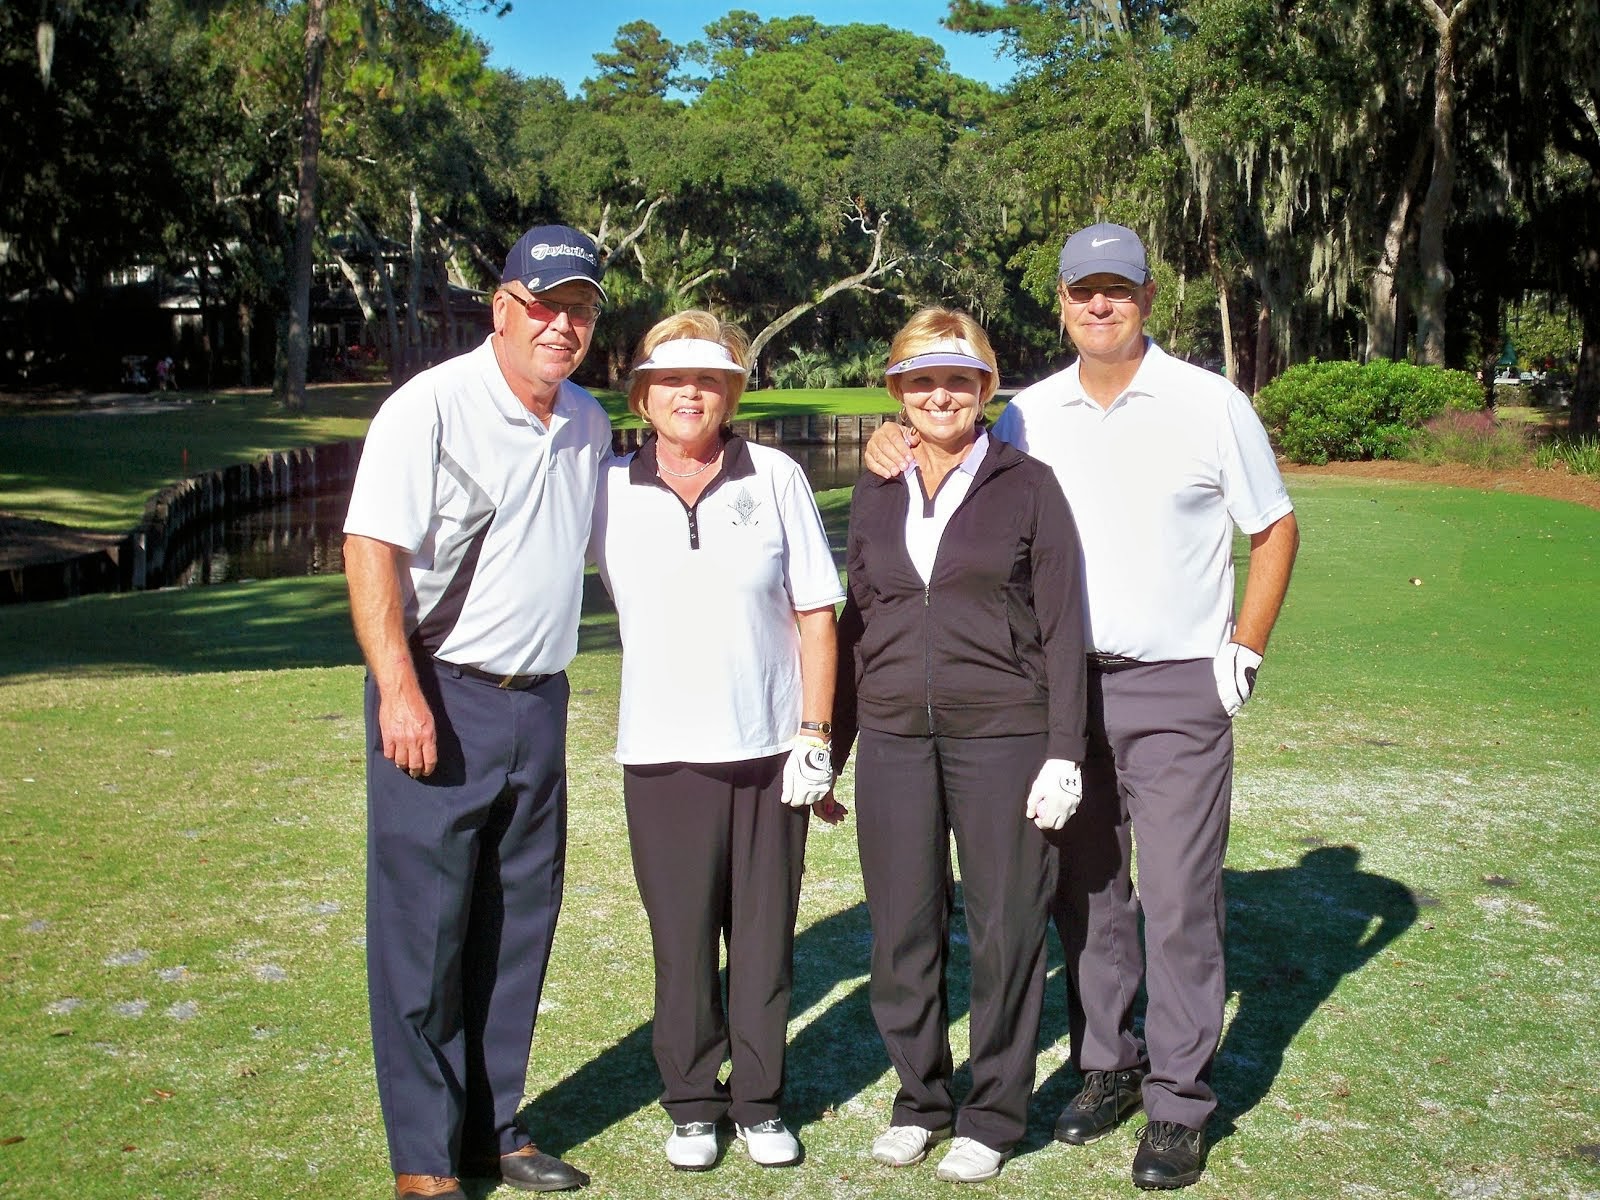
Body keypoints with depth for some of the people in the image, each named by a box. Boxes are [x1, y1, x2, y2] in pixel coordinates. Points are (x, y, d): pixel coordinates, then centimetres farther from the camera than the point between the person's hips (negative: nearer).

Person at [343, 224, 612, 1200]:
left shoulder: (589, 424, 12)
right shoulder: (433, 405, -9)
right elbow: (371, 547, -15)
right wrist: (400, 689, -22)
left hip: (538, 700, 6)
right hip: (439, 699, -6)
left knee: (518, 926, 12)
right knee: (423, 928, -2)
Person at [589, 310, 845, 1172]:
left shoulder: (776, 479, 0)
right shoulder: (609, 492, 1)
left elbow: (815, 614, 1)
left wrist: (814, 735, -3)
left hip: (770, 749, 0)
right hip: (662, 753, 0)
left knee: (765, 934, 8)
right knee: (682, 939, 6)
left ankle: (758, 1101, 23)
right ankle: (692, 1104, 23)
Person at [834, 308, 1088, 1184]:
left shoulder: (1028, 487, 0)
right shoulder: (875, 496, 11)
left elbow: (1063, 626, -1)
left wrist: (1064, 751, -8)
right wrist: (829, 749, 15)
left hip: (1001, 737, -3)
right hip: (894, 741, 3)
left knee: (1005, 930, 3)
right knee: (902, 929, 8)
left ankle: (994, 1114, 18)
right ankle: (919, 1099, 25)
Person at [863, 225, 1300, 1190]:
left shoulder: (1212, 405, -2)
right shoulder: (1030, 415, 6)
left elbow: (1275, 529, 5)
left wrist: (1245, 651, -2)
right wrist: (896, 438, -4)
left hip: (1178, 689, -3)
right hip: (1066, 684, 4)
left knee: (1179, 902, -3)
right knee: (1085, 891, 11)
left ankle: (1180, 1106, 7)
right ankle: (1107, 1066, 26)